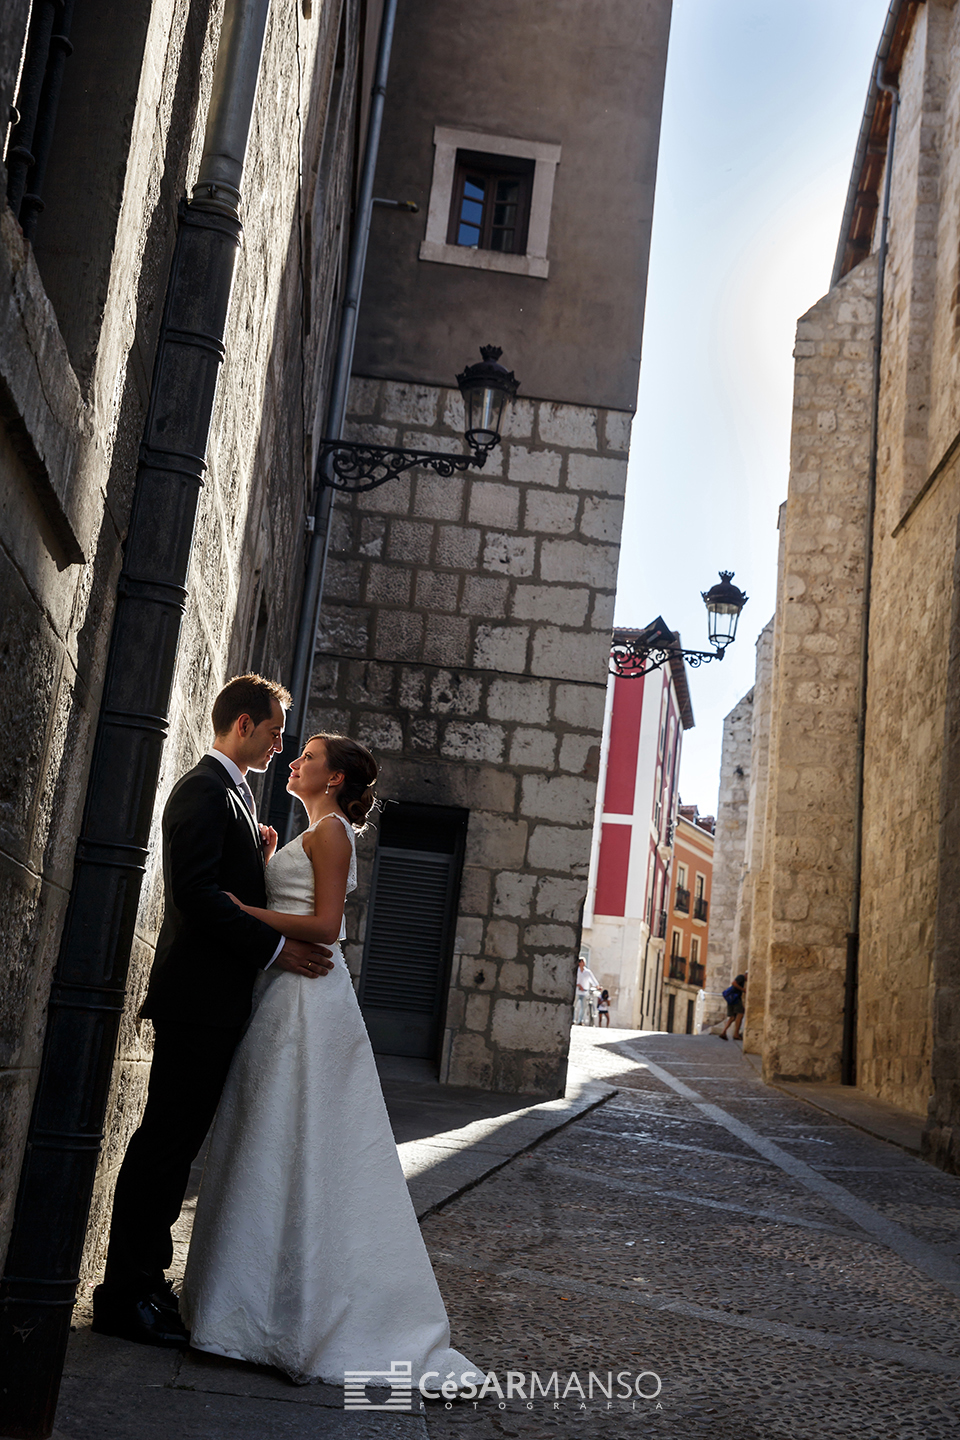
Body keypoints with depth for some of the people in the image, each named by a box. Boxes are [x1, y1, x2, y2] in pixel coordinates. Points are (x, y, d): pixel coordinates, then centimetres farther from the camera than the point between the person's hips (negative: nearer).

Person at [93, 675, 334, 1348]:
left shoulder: (235, 791, 19)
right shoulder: (205, 790, -13)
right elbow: (197, 894, -22)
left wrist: (262, 853, 4)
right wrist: (275, 947, -20)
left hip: (217, 1001, 10)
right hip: (200, 996, -10)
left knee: (177, 1142, 14)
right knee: (166, 1142, -3)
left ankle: (146, 1278, 23)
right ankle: (125, 1294, 5)